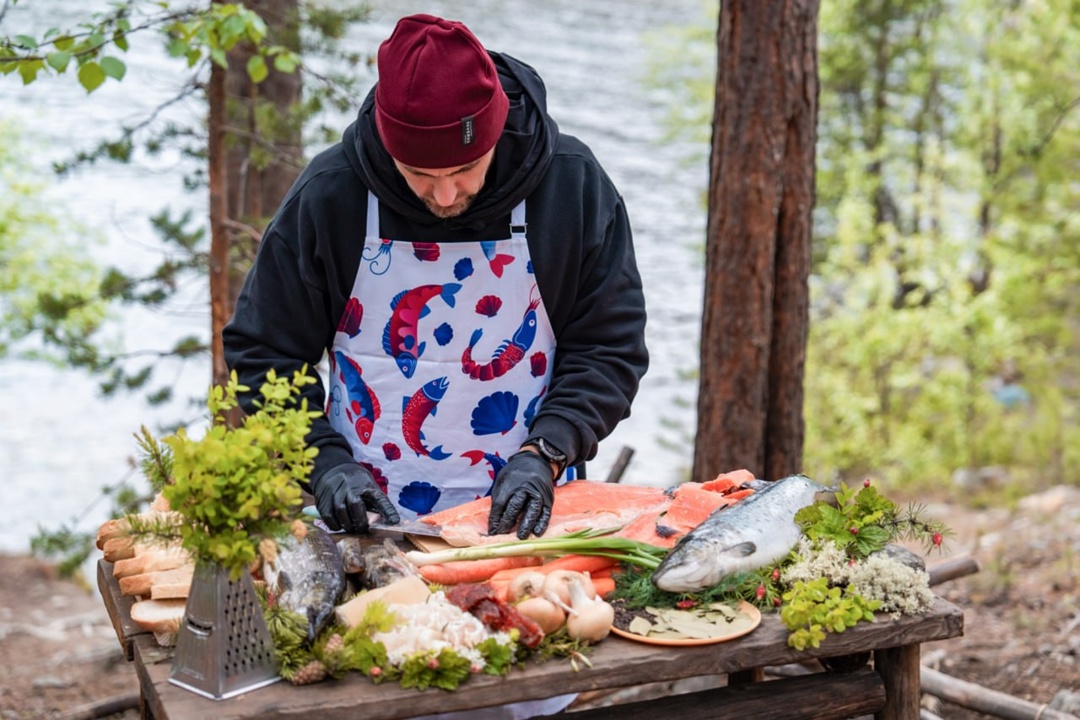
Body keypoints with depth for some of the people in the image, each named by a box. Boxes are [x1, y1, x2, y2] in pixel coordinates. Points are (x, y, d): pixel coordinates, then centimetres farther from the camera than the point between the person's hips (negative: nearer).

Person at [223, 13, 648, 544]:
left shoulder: (573, 185, -8)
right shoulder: (327, 196, -8)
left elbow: (610, 347, -2)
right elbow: (264, 355, 1)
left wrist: (544, 452, -16)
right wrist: (324, 461, -13)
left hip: (521, 520, 3)